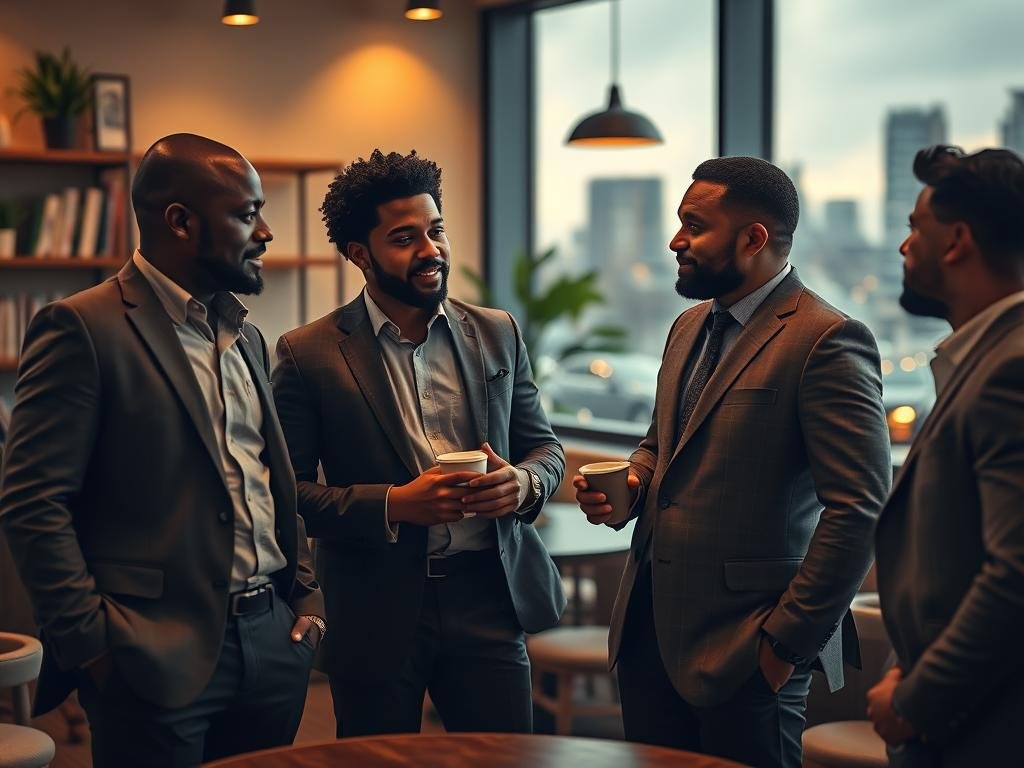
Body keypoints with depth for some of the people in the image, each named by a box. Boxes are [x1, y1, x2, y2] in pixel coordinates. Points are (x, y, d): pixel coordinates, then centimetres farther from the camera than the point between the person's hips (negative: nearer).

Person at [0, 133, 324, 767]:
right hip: (160, 661, -7)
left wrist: (306, 592, 10)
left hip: (274, 642, 7)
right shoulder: (83, 329, -9)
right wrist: (91, 642, -15)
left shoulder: (246, 336, 15)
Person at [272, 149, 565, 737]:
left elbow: (544, 446, 13)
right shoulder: (309, 354, -4)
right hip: (376, 614, -2)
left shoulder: (498, 334, 8)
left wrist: (523, 483, -10)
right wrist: (394, 505, -20)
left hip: (489, 599, 3)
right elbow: (288, 490, -7)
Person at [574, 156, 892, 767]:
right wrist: (627, 488, 4)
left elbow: (860, 510, -18)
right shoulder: (689, 328, 13)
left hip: (742, 649, -8)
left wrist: (789, 641, -16)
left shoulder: (827, 341, -14)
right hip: (649, 626, 8)